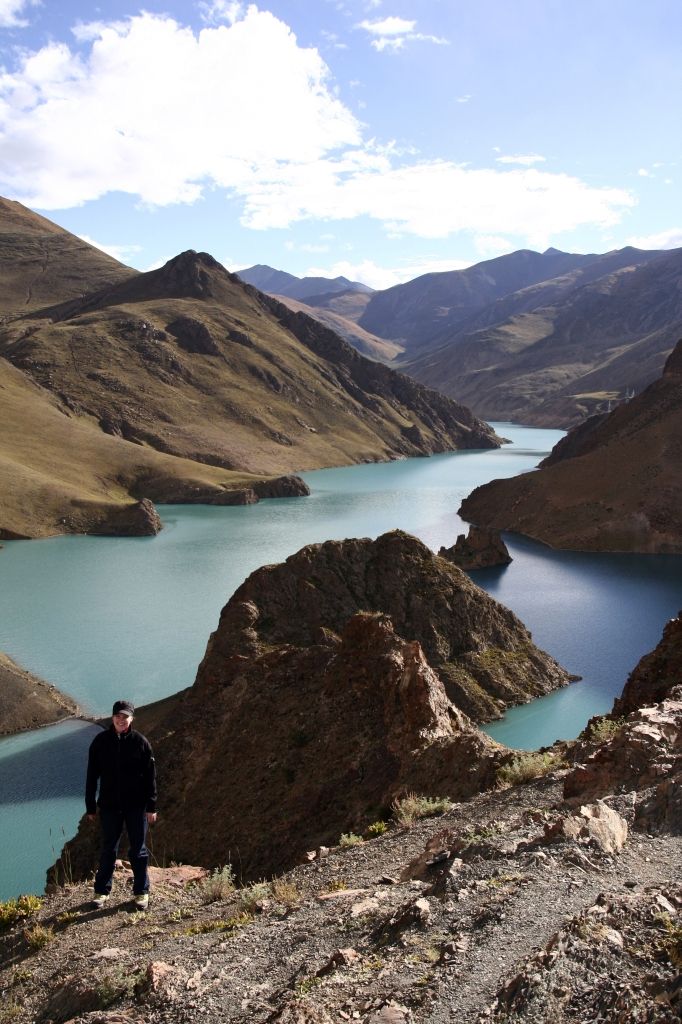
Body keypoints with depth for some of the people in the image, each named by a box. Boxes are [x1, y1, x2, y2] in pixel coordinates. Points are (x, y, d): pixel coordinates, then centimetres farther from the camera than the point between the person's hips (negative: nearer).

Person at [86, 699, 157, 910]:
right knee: (108, 849, 12)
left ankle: (141, 892, 22)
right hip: (109, 805, 1)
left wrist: (151, 807, -5)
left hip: (136, 806, -1)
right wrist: (90, 807, 2)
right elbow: (92, 776, 2)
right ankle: (102, 891, 27)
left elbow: (150, 776, -3)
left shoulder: (140, 742, -7)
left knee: (138, 850, 8)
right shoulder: (100, 741, -3)